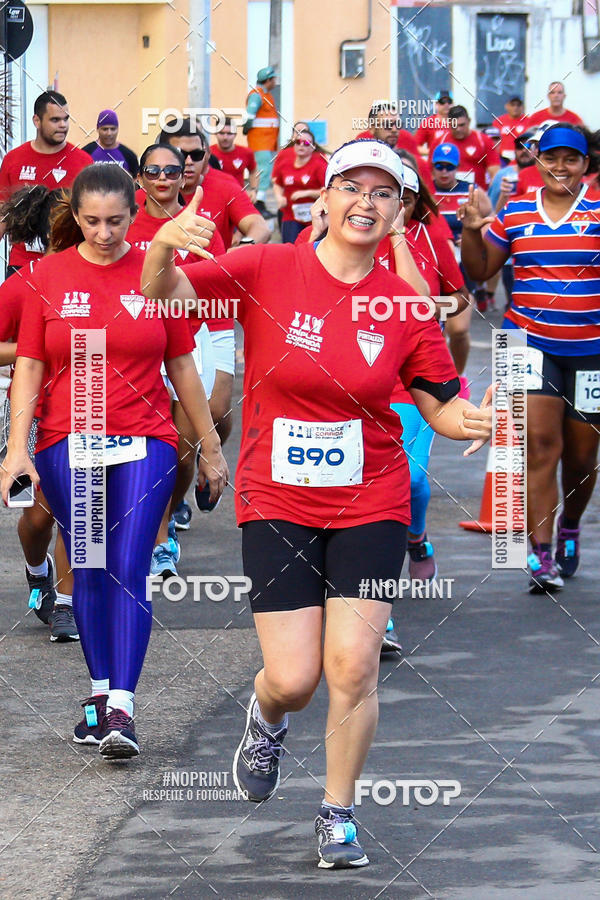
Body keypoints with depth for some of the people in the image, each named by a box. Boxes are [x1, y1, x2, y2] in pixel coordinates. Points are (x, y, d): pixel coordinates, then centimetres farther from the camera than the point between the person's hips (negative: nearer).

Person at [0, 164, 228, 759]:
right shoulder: (49, 275, 3)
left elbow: (181, 367, 9)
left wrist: (209, 447, 13)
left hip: (144, 442, -1)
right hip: (67, 445, 1)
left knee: (129, 570, -11)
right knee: (89, 572, 6)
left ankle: (121, 709, -15)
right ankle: (100, 693, 18)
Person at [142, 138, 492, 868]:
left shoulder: (403, 306, -3)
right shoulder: (267, 271, -8)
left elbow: (440, 402, 8)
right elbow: (166, 296, -15)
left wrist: (467, 420, -16)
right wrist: (164, 250, -38)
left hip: (370, 505, 1)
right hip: (276, 502, -1)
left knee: (353, 666, -7)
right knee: (293, 679, -4)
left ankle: (338, 813, 15)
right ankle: (266, 718, 35)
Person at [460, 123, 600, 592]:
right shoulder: (514, 212, 6)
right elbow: (481, 270, 13)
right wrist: (472, 231, -5)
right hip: (531, 341, 0)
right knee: (540, 442, -14)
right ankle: (542, 557, -14)